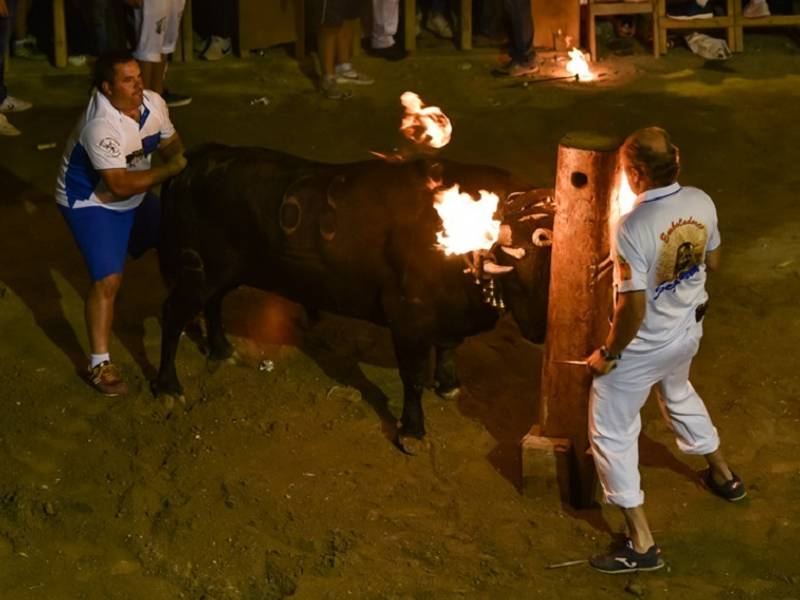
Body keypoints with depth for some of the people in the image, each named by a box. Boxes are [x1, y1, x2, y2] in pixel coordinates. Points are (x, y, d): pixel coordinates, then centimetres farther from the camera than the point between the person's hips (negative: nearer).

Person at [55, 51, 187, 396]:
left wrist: (184, 157, -19)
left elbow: (170, 144, 2)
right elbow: (121, 186, -37)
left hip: (134, 196, 8)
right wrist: (171, 170, -34)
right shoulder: (101, 126, -36)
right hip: (90, 203, -8)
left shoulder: (154, 103, -14)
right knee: (108, 279, -16)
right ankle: (100, 364, -7)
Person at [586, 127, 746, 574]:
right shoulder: (702, 203, -12)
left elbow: (633, 308, -29)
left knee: (612, 435, 9)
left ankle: (642, 546, 11)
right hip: (689, 330, 7)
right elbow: (713, 262, 5)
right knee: (680, 396, 37)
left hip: (644, 346, -7)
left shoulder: (633, 228, -32)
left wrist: (608, 353, -13)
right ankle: (724, 476, 57)